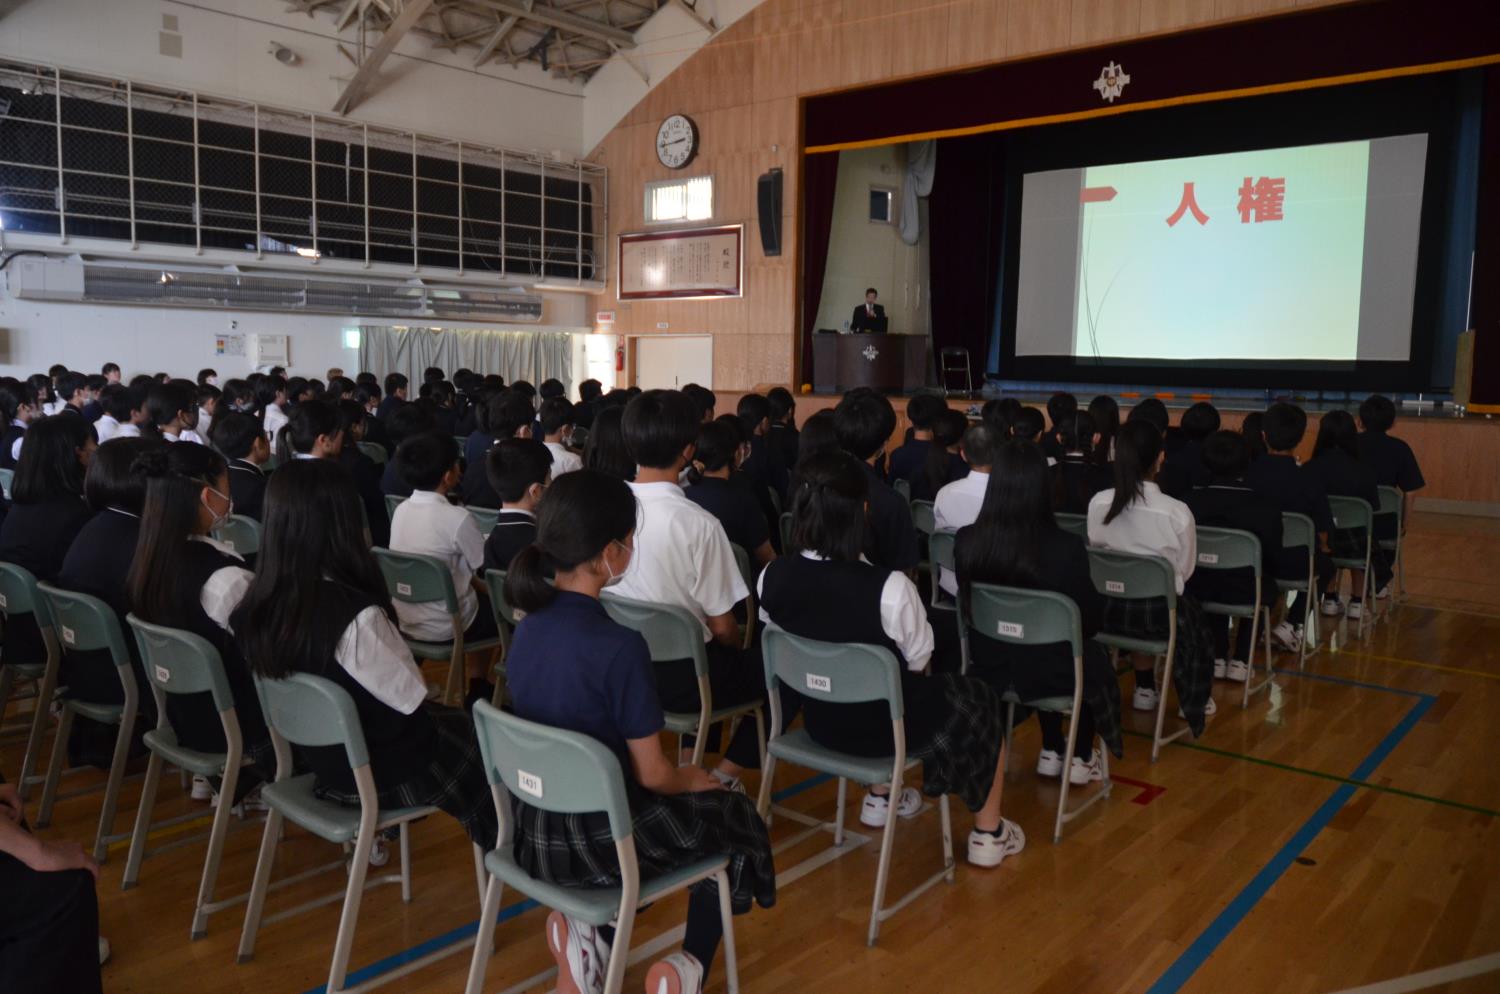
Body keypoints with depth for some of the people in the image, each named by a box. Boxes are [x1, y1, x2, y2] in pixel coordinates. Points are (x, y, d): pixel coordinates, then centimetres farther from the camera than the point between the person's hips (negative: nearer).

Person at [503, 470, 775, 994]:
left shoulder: (527, 627, -4)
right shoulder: (620, 645, -26)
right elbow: (652, 774, -18)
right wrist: (692, 778, 5)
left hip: (534, 829, 6)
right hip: (595, 841, -6)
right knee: (735, 817, 19)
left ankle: (591, 935, 16)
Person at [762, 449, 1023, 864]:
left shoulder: (772, 577, -16)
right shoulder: (890, 587, -31)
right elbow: (917, 660, -13)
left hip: (818, 718, 5)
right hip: (884, 724, -5)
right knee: (980, 701, 24)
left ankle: (880, 800, 46)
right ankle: (988, 835, 35)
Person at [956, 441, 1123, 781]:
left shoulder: (966, 541, -18)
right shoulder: (1067, 548, -27)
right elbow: (1090, 619, -11)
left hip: (988, 668, 3)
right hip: (1048, 673, -3)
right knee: (1095, 659, 31)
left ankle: (1051, 752, 43)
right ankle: (1081, 759, 40)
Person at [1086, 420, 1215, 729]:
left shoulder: (1098, 503, -12)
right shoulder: (1177, 512, -19)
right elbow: (1185, 569, -3)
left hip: (1109, 609, 3)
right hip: (1157, 613, -2)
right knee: (1191, 613, 30)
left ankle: (1145, 688, 41)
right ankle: (1192, 701, 44)